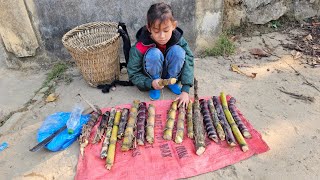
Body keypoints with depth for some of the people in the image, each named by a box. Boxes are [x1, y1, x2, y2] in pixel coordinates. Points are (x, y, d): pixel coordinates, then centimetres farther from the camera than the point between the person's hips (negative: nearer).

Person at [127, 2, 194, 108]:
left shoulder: (177, 38, -21)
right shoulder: (140, 47, -28)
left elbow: (188, 61, -25)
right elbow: (133, 74, -19)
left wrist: (185, 90, -34)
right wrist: (151, 83, -36)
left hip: (170, 75, 2)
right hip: (152, 78, -2)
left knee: (178, 51, -27)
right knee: (154, 53, -34)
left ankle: (172, 82, -4)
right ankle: (154, 88, -10)